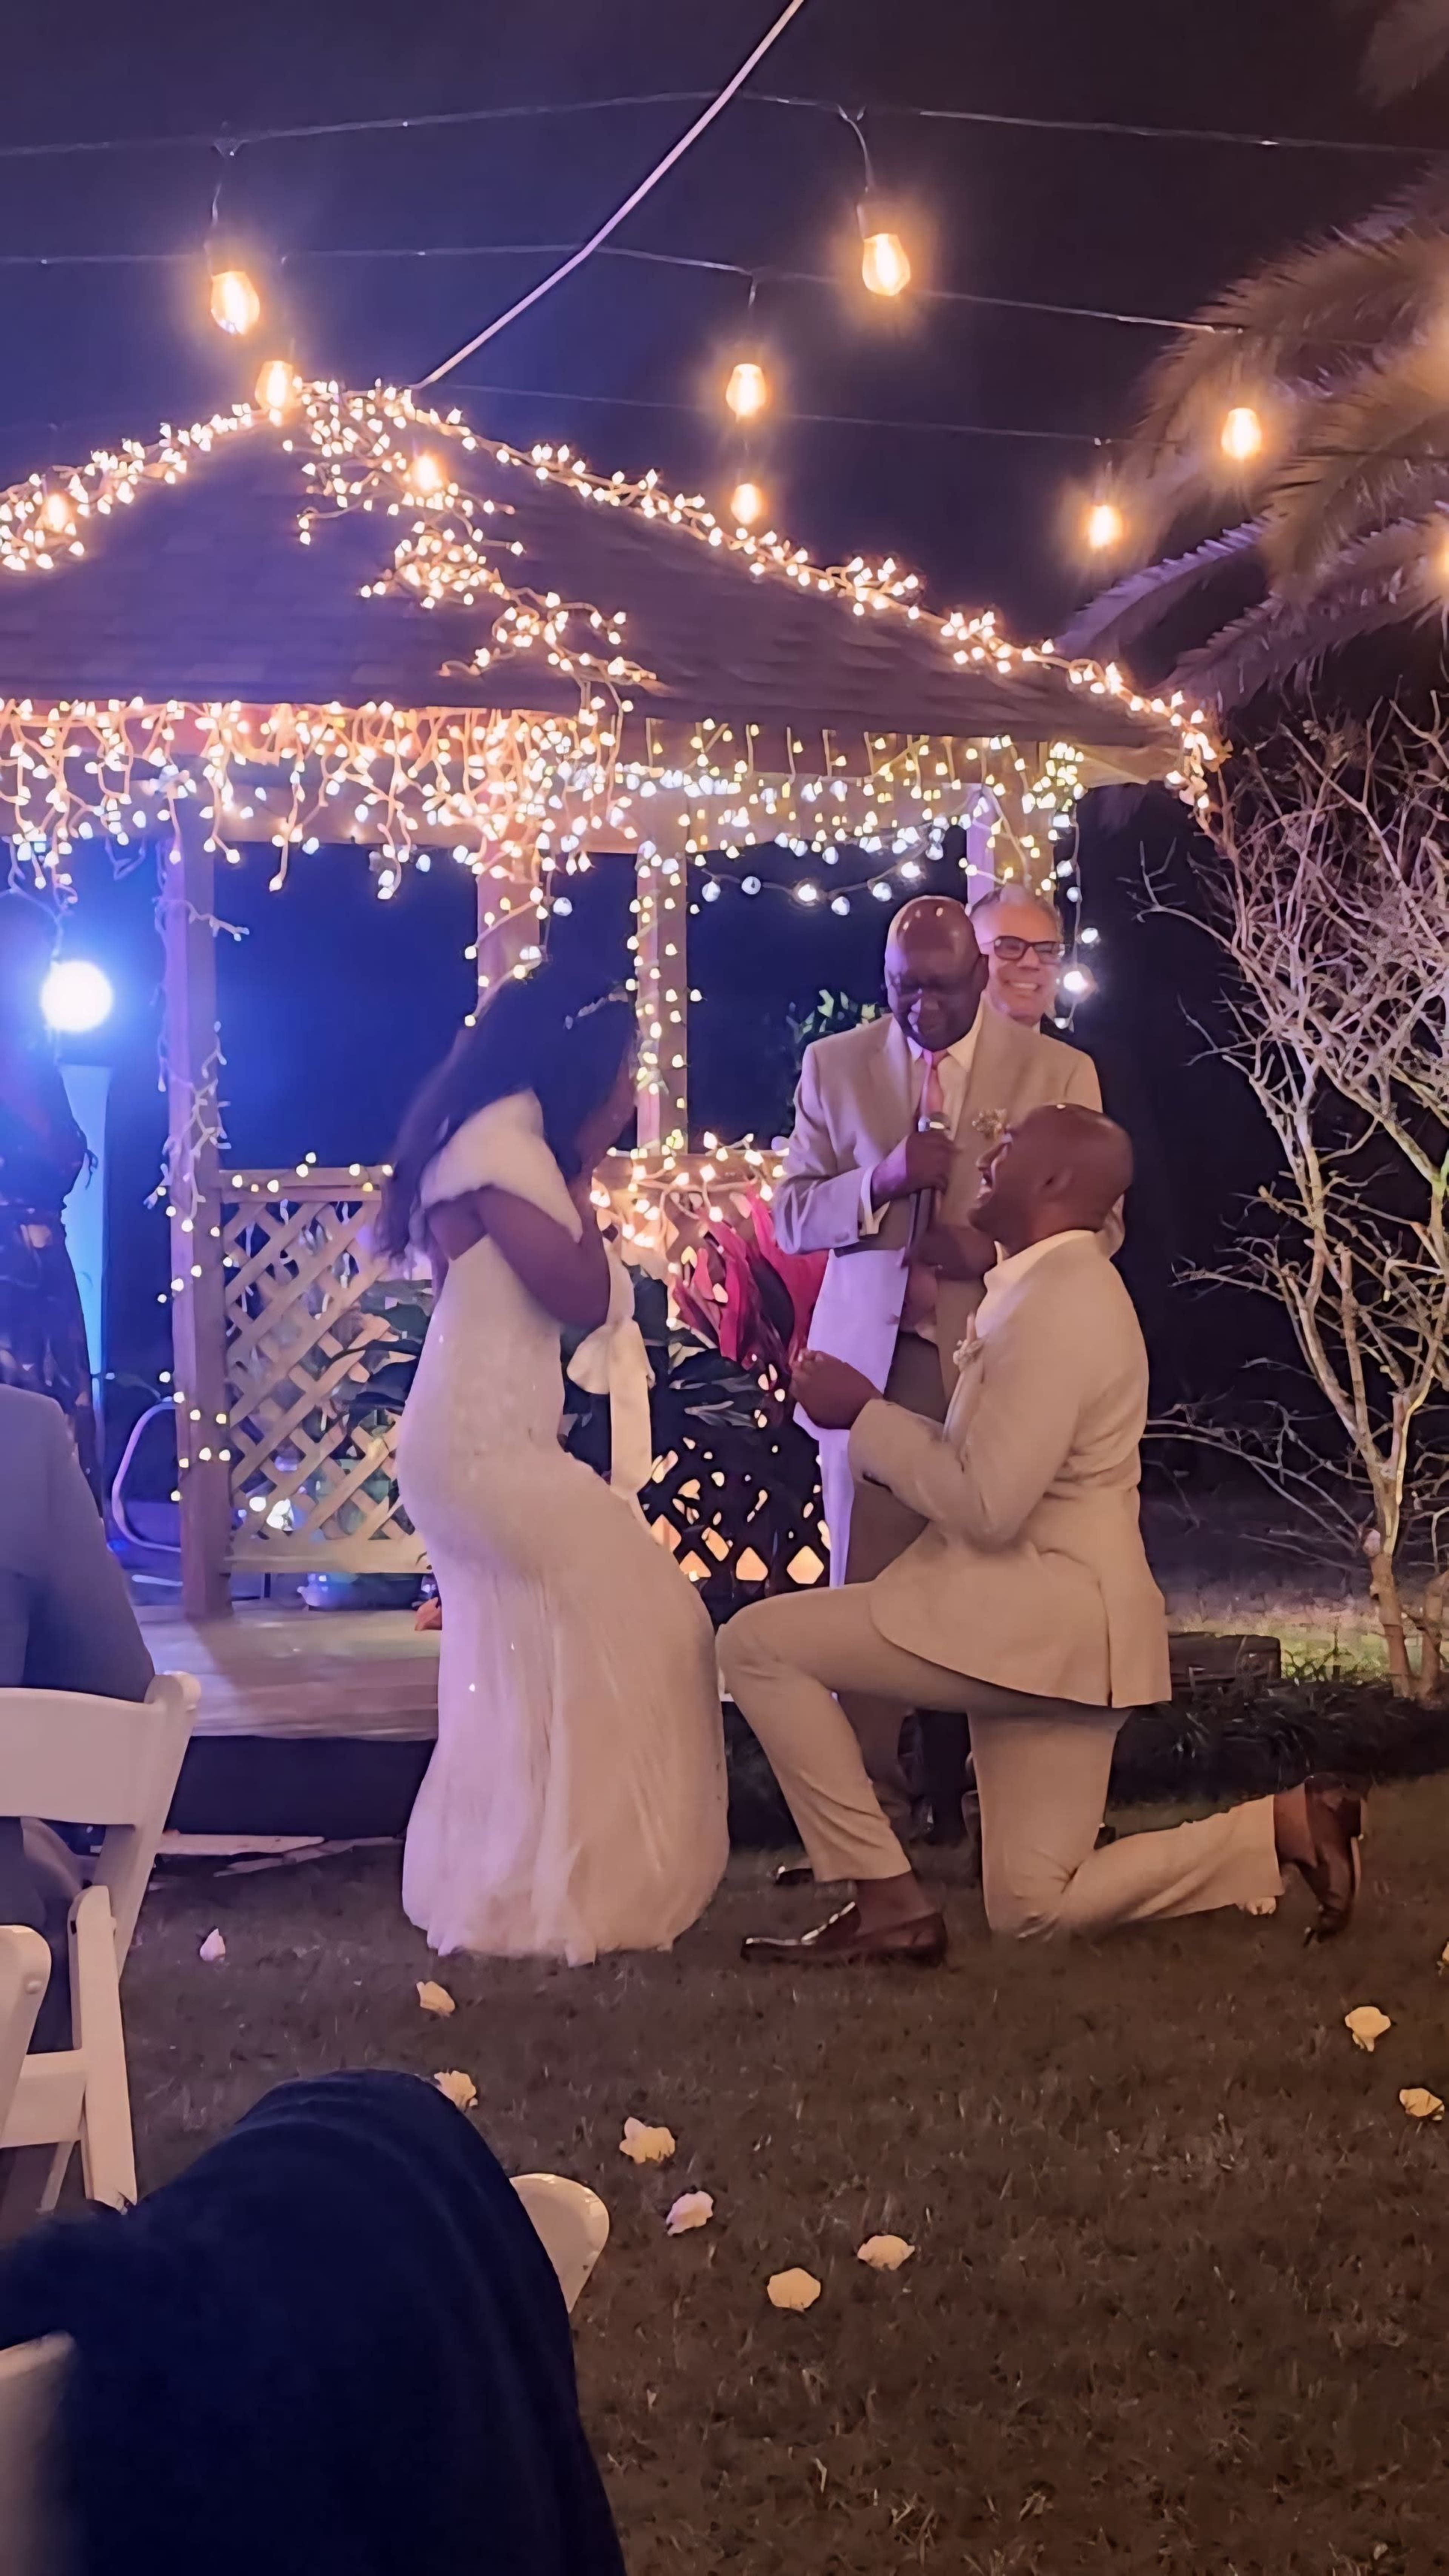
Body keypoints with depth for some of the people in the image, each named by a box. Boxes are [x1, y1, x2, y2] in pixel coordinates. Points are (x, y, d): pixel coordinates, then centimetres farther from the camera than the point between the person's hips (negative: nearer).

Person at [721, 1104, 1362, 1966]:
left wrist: (864, 1413, -13)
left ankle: (888, 1899, -9)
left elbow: (984, 1507, -23)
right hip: (1049, 1620, 10)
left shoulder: (1057, 1299, -17)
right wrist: (875, 1415, 10)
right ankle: (1283, 1825, 11)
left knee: (759, 1642, -11)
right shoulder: (1060, 1286, 17)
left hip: (1042, 1613, -10)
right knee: (1035, 1909, 12)